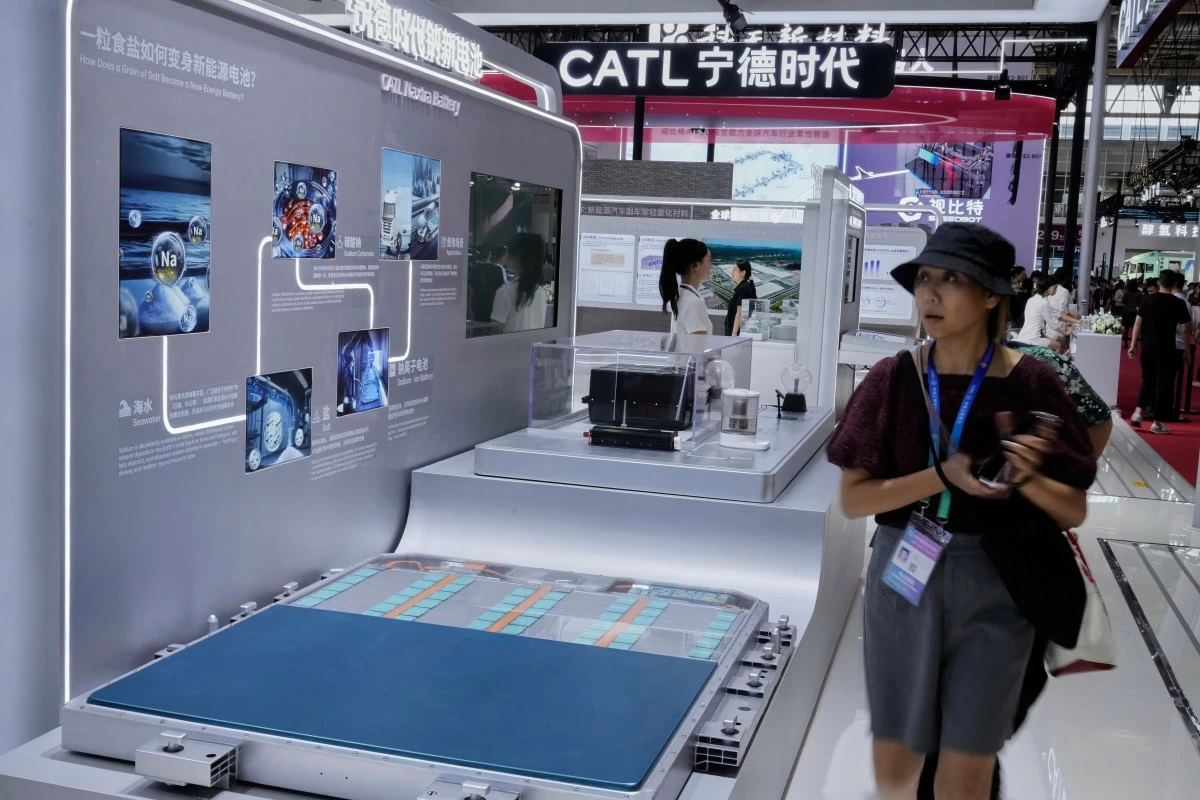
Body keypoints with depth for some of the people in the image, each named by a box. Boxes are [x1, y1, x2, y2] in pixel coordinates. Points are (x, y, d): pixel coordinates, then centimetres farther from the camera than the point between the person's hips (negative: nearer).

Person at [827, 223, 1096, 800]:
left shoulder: (1030, 384, -8)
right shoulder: (893, 378, -5)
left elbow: (1074, 511, -3)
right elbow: (853, 499, -8)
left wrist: (1025, 479, -23)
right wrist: (943, 476, -22)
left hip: (995, 585, -1)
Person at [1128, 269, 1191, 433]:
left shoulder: (1147, 299, 0)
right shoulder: (1178, 303, -8)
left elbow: (1138, 323, 2)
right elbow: (1185, 328, -6)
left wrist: (1133, 344, 8)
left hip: (1147, 348, 3)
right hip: (1166, 350, -3)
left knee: (1147, 380, 20)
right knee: (1163, 384, 5)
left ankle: (1139, 411, 7)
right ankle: (1157, 423, 7)